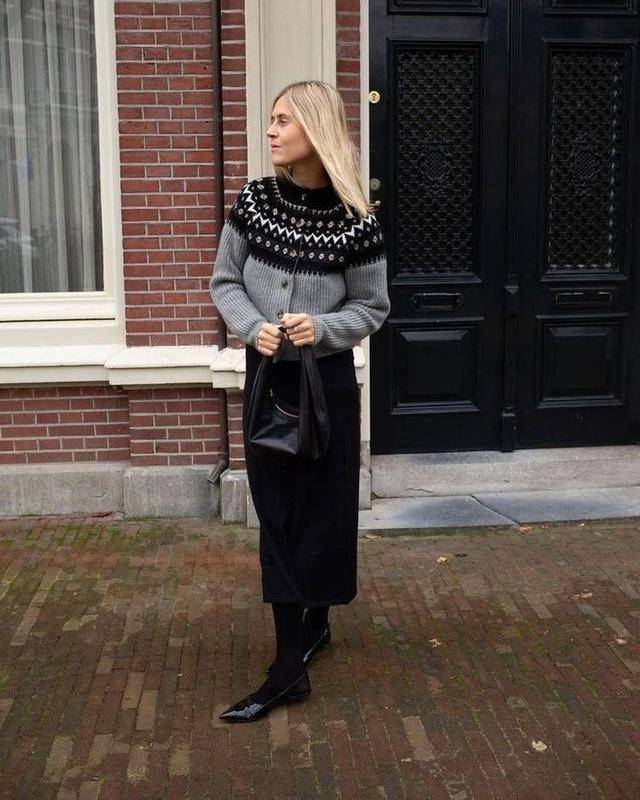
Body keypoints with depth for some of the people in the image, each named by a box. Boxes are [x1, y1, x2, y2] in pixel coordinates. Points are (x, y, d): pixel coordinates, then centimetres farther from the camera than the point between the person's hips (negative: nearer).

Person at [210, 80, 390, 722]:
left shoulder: (354, 221, -11)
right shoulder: (253, 201, -2)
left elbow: (372, 307, -3)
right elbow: (224, 282, 4)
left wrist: (321, 326, -20)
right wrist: (252, 328, -14)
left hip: (327, 379, -3)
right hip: (265, 375, 3)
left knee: (323, 508, 4)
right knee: (276, 512, 5)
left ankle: (315, 621, 23)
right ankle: (290, 665, 15)